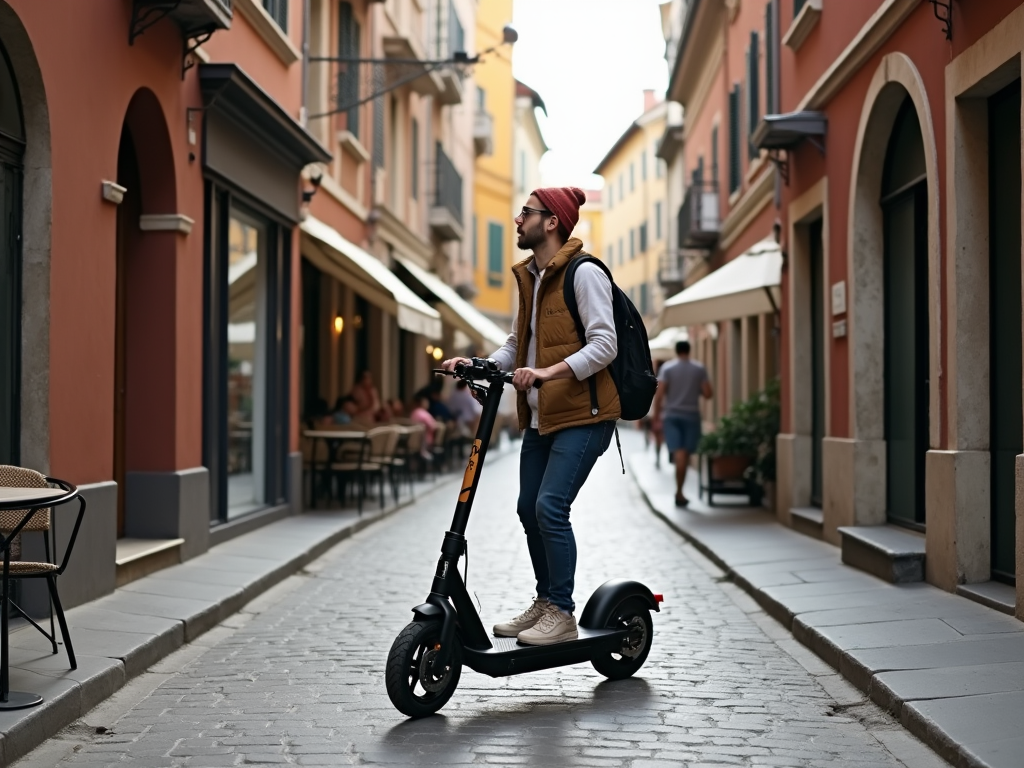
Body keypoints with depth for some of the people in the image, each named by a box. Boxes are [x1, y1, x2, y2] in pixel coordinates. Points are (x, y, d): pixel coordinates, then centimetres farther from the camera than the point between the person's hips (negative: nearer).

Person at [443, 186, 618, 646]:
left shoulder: (584, 273, -10)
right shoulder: (528, 278, 15)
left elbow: (604, 344, -18)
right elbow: (516, 345, 18)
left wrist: (549, 372, -29)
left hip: (581, 413, -9)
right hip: (540, 416, 9)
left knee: (550, 507, -15)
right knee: (529, 509, 9)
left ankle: (561, 615, -5)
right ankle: (544, 603, 23)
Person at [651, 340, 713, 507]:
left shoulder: (667, 368, -1)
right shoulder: (699, 369, 3)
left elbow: (659, 395, -7)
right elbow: (707, 394, -1)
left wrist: (656, 418, -2)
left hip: (671, 415, -1)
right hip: (691, 415, 1)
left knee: (678, 453, -7)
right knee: (685, 454, 7)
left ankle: (679, 492, -19)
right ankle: (679, 492, 9)